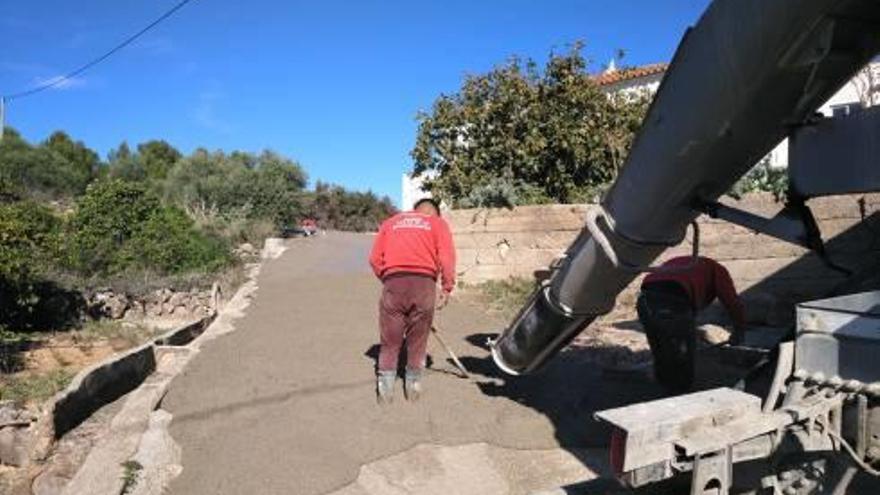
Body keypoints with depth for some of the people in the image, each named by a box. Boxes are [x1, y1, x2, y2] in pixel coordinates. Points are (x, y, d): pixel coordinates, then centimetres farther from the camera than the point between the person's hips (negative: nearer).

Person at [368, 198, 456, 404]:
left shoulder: (390, 222, 21)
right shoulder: (438, 223, 16)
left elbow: (375, 258, 12)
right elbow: (447, 258, 1)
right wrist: (446, 288, 5)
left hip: (393, 281, 1)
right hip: (424, 281, -1)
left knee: (390, 338, 11)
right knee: (418, 338, 13)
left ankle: (385, 389, 15)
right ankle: (413, 386, 22)